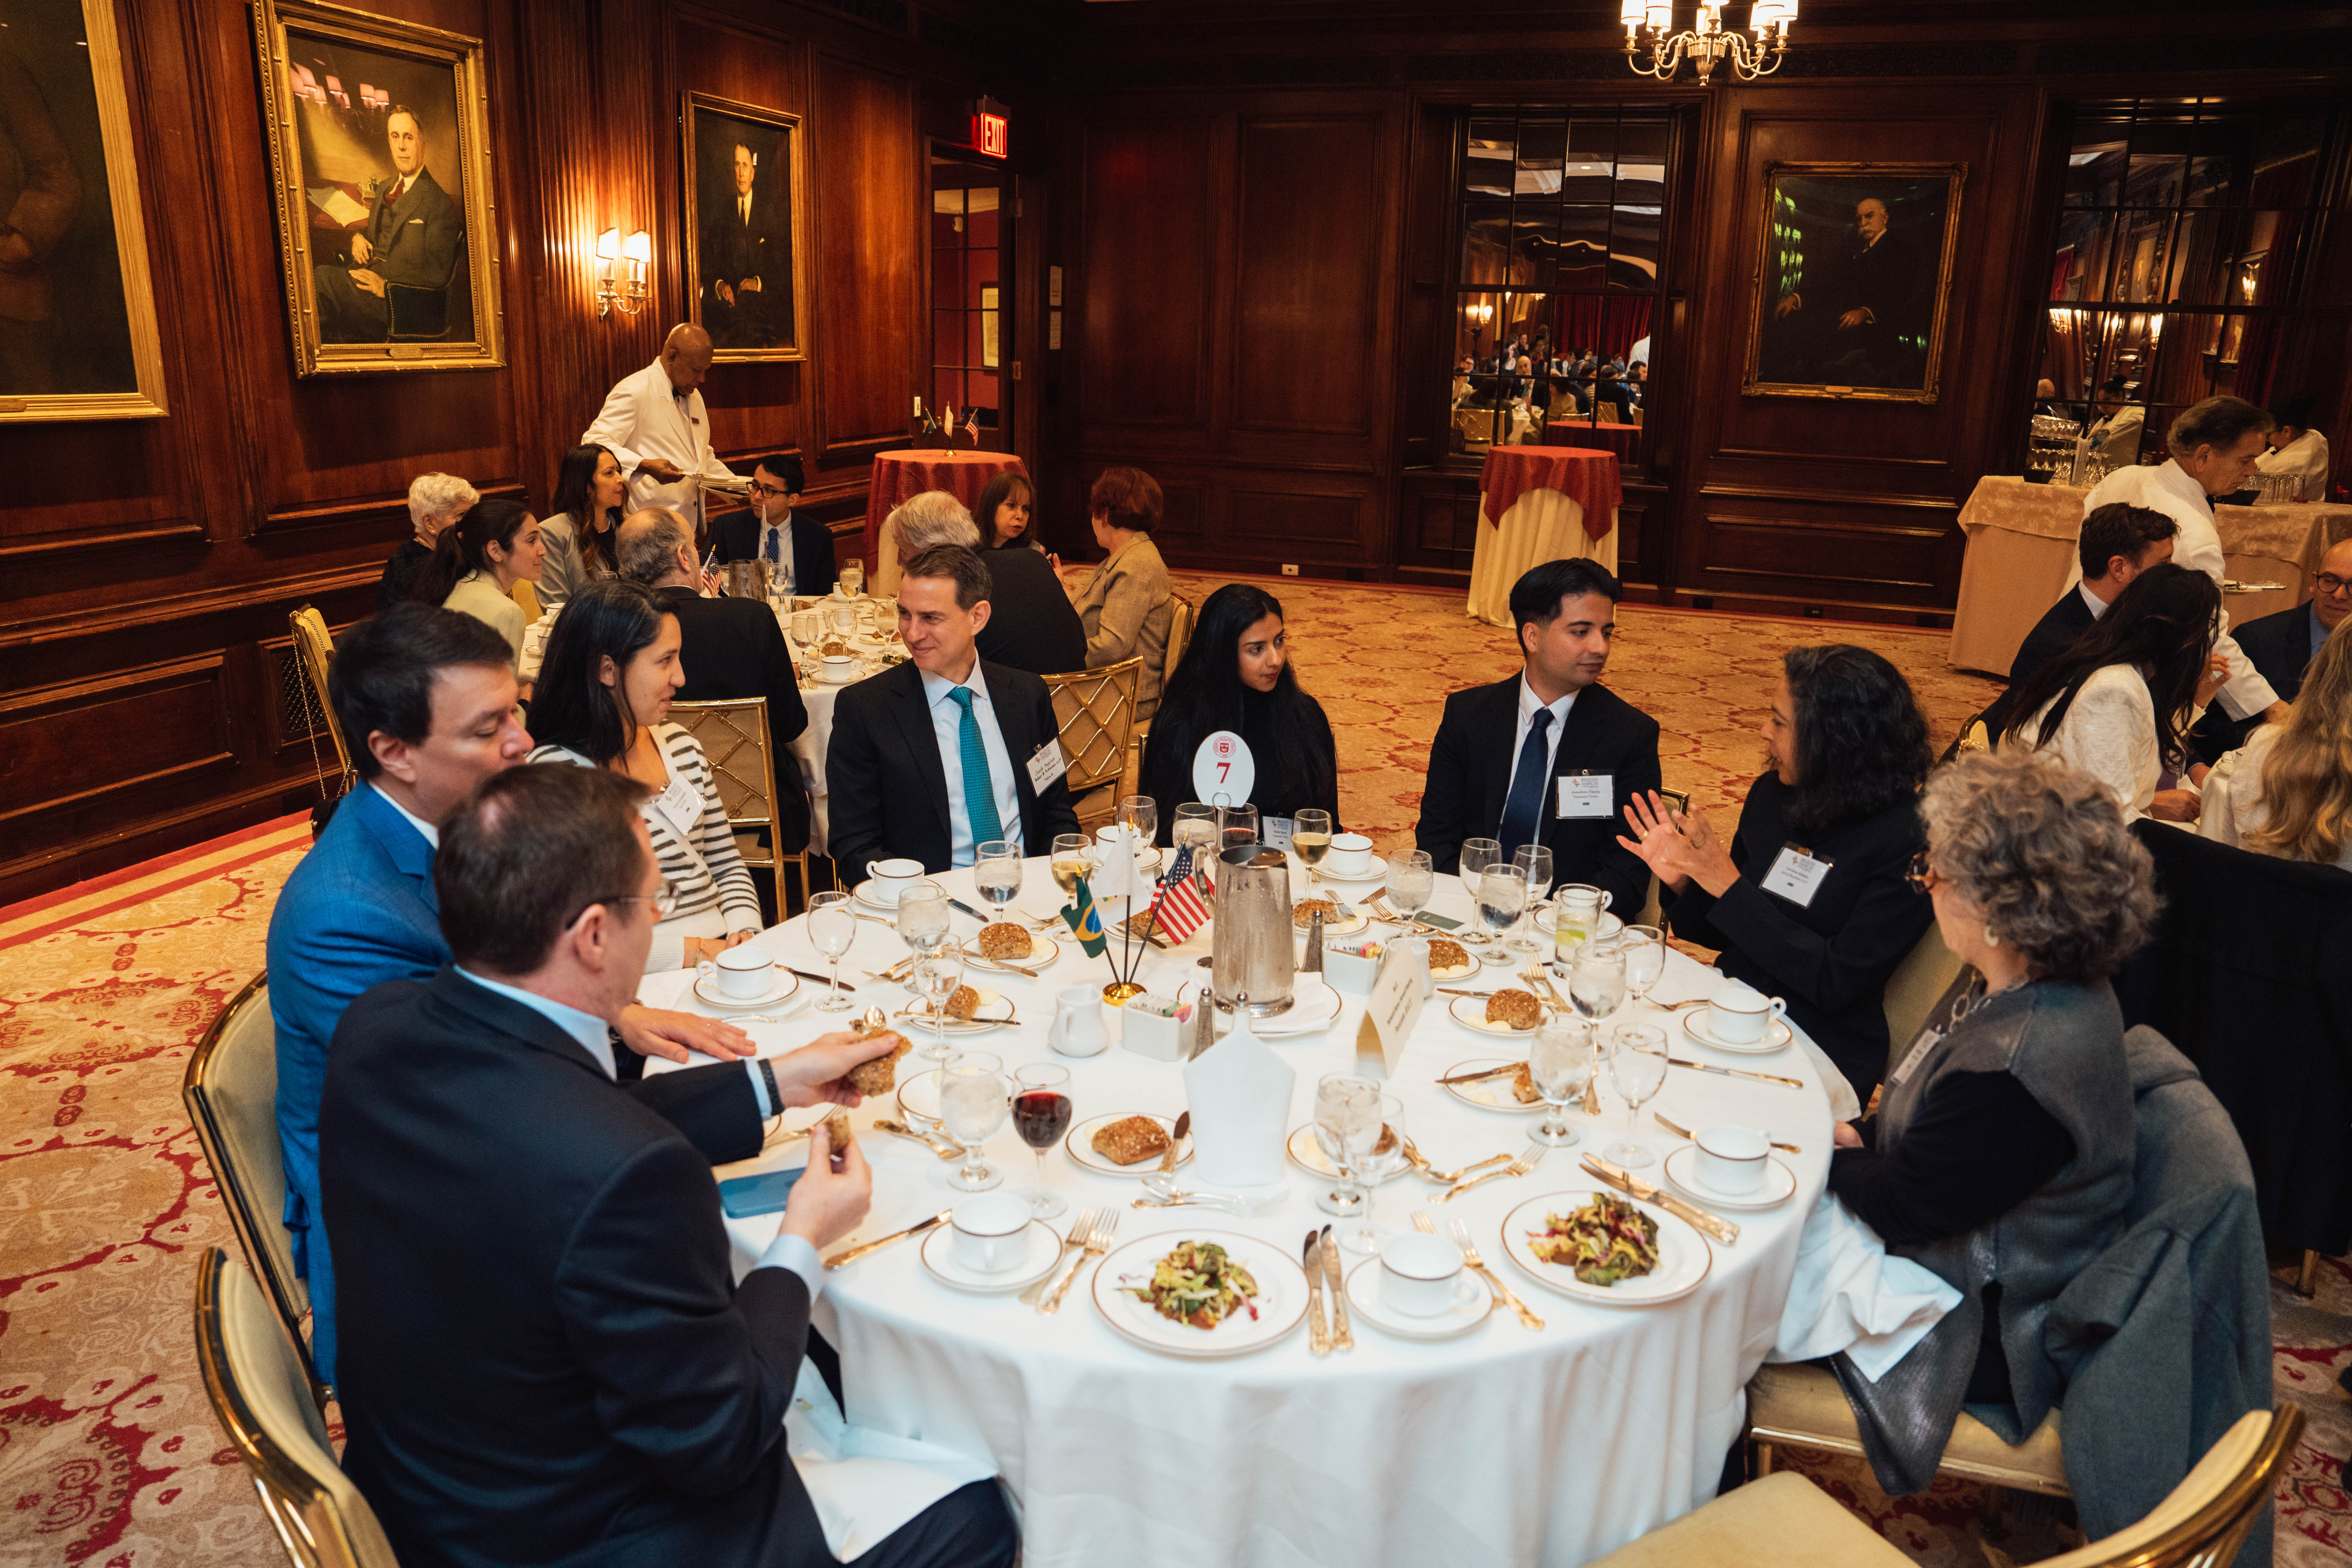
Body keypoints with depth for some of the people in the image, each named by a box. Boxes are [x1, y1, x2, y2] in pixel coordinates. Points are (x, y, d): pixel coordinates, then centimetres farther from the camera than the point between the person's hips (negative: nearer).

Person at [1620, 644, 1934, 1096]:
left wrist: (1730, 887, -19)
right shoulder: (1771, 793, 4)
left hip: (1818, 1059, -6)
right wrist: (1680, 880, -7)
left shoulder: (1907, 842, -15)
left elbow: (1836, 983, -20)